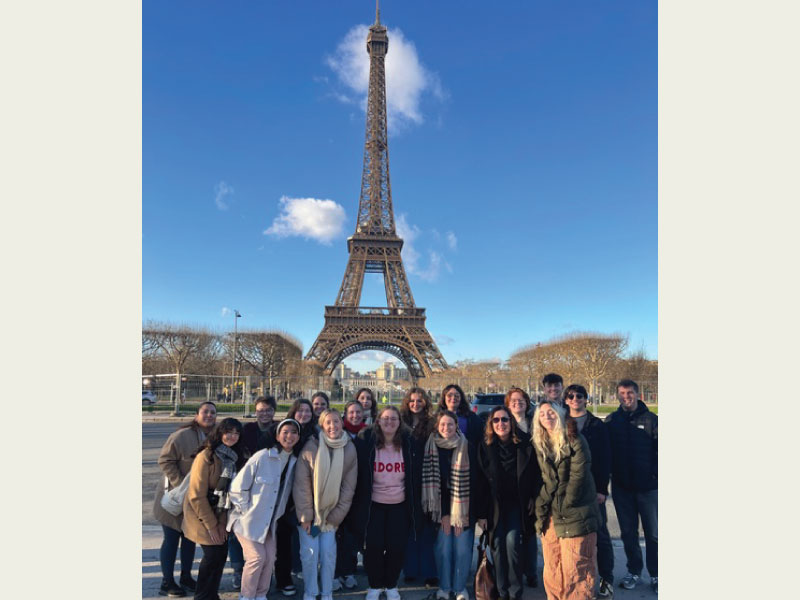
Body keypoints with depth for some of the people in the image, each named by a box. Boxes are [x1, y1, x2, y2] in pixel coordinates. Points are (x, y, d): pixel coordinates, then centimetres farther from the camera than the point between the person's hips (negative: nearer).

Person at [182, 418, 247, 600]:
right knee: (213, 554, -5)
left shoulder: (235, 458, 3)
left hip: (219, 515, 6)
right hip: (202, 515, -6)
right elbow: (197, 495, -18)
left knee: (221, 553, 6)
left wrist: (221, 522, -4)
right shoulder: (206, 456, -18)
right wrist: (211, 525, -15)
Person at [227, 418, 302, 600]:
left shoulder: (294, 461, -4)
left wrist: (277, 514, 8)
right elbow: (238, 487, -17)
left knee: (269, 558, 5)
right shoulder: (262, 457, -22)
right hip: (249, 519, -5)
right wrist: (246, 511, -14)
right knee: (257, 557, -7)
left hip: (269, 521, 6)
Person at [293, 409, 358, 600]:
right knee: (310, 552, -3)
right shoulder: (311, 447, -17)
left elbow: (348, 487, -4)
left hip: (331, 511, 2)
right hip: (308, 510, -1)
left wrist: (336, 516, -5)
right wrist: (305, 516, -12)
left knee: (328, 552, -1)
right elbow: (301, 484, -13)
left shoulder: (349, 449, -10)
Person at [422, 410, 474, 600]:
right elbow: (430, 480, -3)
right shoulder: (432, 447, -3)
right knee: (443, 548, 4)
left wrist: (461, 512, -9)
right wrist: (443, 513, -6)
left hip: (463, 506, -1)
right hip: (441, 507, 1)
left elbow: (472, 480, -7)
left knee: (462, 548, 2)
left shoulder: (466, 447, -8)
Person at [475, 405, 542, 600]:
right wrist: (481, 513, -5)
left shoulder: (525, 445, -7)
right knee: (497, 545, -1)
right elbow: (480, 481, -5)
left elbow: (536, 474, 4)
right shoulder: (485, 446, -7)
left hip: (517, 504, -1)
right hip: (494, 504, 1)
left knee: (512, 543, -10)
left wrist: (533, 499, -1)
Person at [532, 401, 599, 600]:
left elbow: (578, 476, -10)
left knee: (574, 569, -3)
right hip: (550, 514, 5)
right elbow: (544, 479, 10)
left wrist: (564, 505, -9)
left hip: (574, 515, -5)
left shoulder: (575, 440, -6)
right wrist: (542, 506, 0)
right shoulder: (539, 444, 9)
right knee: (552, 567, 9)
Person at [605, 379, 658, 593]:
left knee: (653, 533, 6)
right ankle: (634, 572, 28)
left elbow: (658, 451, -4)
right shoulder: (611, 421, 2)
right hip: (622, 487, 2)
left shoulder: (650, 419, -3)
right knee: (628, 532, 12)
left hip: (648, 487, -2)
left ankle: (655, 575, 23)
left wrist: (656, 474, -11)